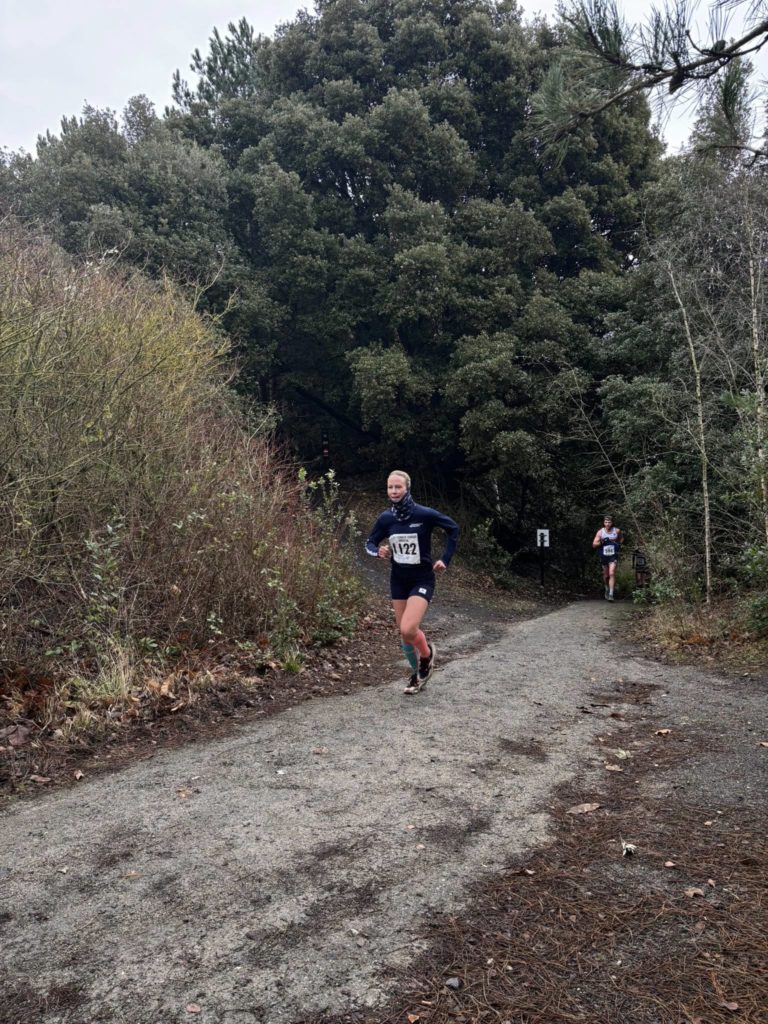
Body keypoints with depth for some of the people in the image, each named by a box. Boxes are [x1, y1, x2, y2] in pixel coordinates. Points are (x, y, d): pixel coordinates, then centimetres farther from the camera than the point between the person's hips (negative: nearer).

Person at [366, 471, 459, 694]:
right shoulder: (386, 518, -6)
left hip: (422, 580, -4)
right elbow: (370, 543, 6)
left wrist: (445, 559, -4)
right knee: (404, 633, 10)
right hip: (398, 580, 4)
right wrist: (378, 552, -16)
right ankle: (417, 673, 33)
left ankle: (427, 653, 15)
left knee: (408, 630, -19)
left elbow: (453, 529, -1)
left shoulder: (424, 514, -16)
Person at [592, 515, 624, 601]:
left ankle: (611, 594, -18)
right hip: (604, 555, 1)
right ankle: (607, 589, 41)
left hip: (613, 556, -1)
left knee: (612, 574, -17)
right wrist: (601, 542, -26)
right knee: (606, 575, 14)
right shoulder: (600, 532, -6)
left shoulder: (617, 531, -3)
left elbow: (622, 538, 19)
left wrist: (619, 544, 0)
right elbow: (594, 544, -8)